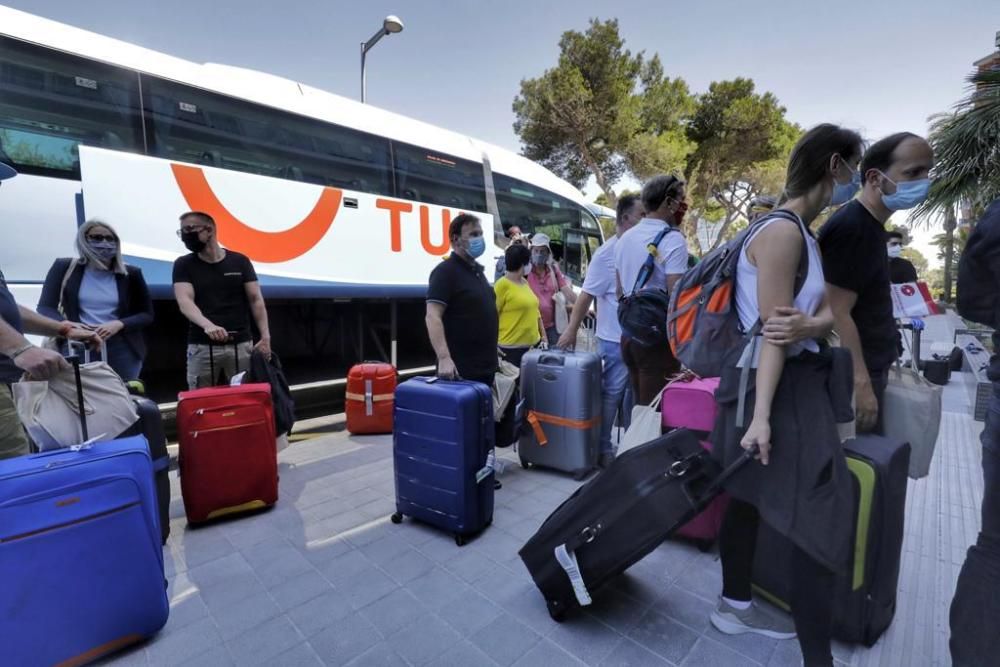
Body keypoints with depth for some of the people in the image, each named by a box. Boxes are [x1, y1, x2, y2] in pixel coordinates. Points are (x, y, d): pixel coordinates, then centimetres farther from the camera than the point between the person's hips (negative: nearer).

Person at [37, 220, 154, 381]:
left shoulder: (131, 274, 5)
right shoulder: (65, 268, 6)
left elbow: (147, 315, 6)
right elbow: (45, 307, 5)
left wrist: (119, 324, -14)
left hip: (122, 349, 0)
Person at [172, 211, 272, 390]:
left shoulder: (239, 261, 4)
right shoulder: (183, 265, 4)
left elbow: (256, 300, 1)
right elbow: (185, 302, -11)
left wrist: (265, 336, -11)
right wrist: (207, 325, -32)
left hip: (240, 344, 0)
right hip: (201, 346, 0)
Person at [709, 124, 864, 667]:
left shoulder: (801, 234, 17)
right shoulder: (782, 233, -15)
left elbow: (829, 310, 8)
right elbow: (772, 331, -22)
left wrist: (808, 324, -16)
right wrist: (761, 415, -23)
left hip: (797, 379, 10)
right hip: (777, 385, -10)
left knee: (750, 497, 17)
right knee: (822, 515, -4)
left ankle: (735, 606, 35)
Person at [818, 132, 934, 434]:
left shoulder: (871, 225, 11)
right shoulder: (850, 228, -19)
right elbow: (838, 314, -24)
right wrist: (861, 383, -24)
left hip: (872, 367, 9)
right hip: (854, 374, -9)